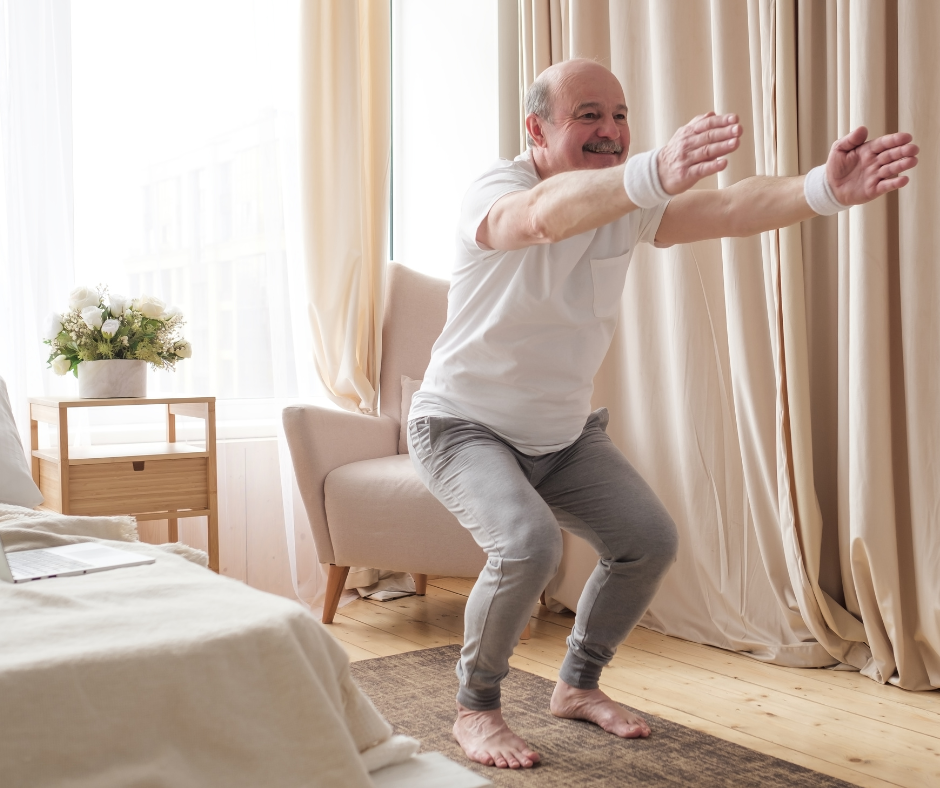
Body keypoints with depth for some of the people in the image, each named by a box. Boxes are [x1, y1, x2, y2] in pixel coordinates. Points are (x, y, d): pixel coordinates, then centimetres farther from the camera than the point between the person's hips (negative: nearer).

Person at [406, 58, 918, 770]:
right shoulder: (495, 192, -23)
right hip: (465, 426, -6)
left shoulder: (626, 206, -6)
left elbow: (727, 209, -24)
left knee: (651, 539, -2)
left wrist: (824, 188, -44)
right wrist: (656, 173, -68)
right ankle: (475, 710, -3)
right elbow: (546, 215, -49)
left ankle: (578, 684, 20)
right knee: (528, 543, -28)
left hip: (564, 433, 6)